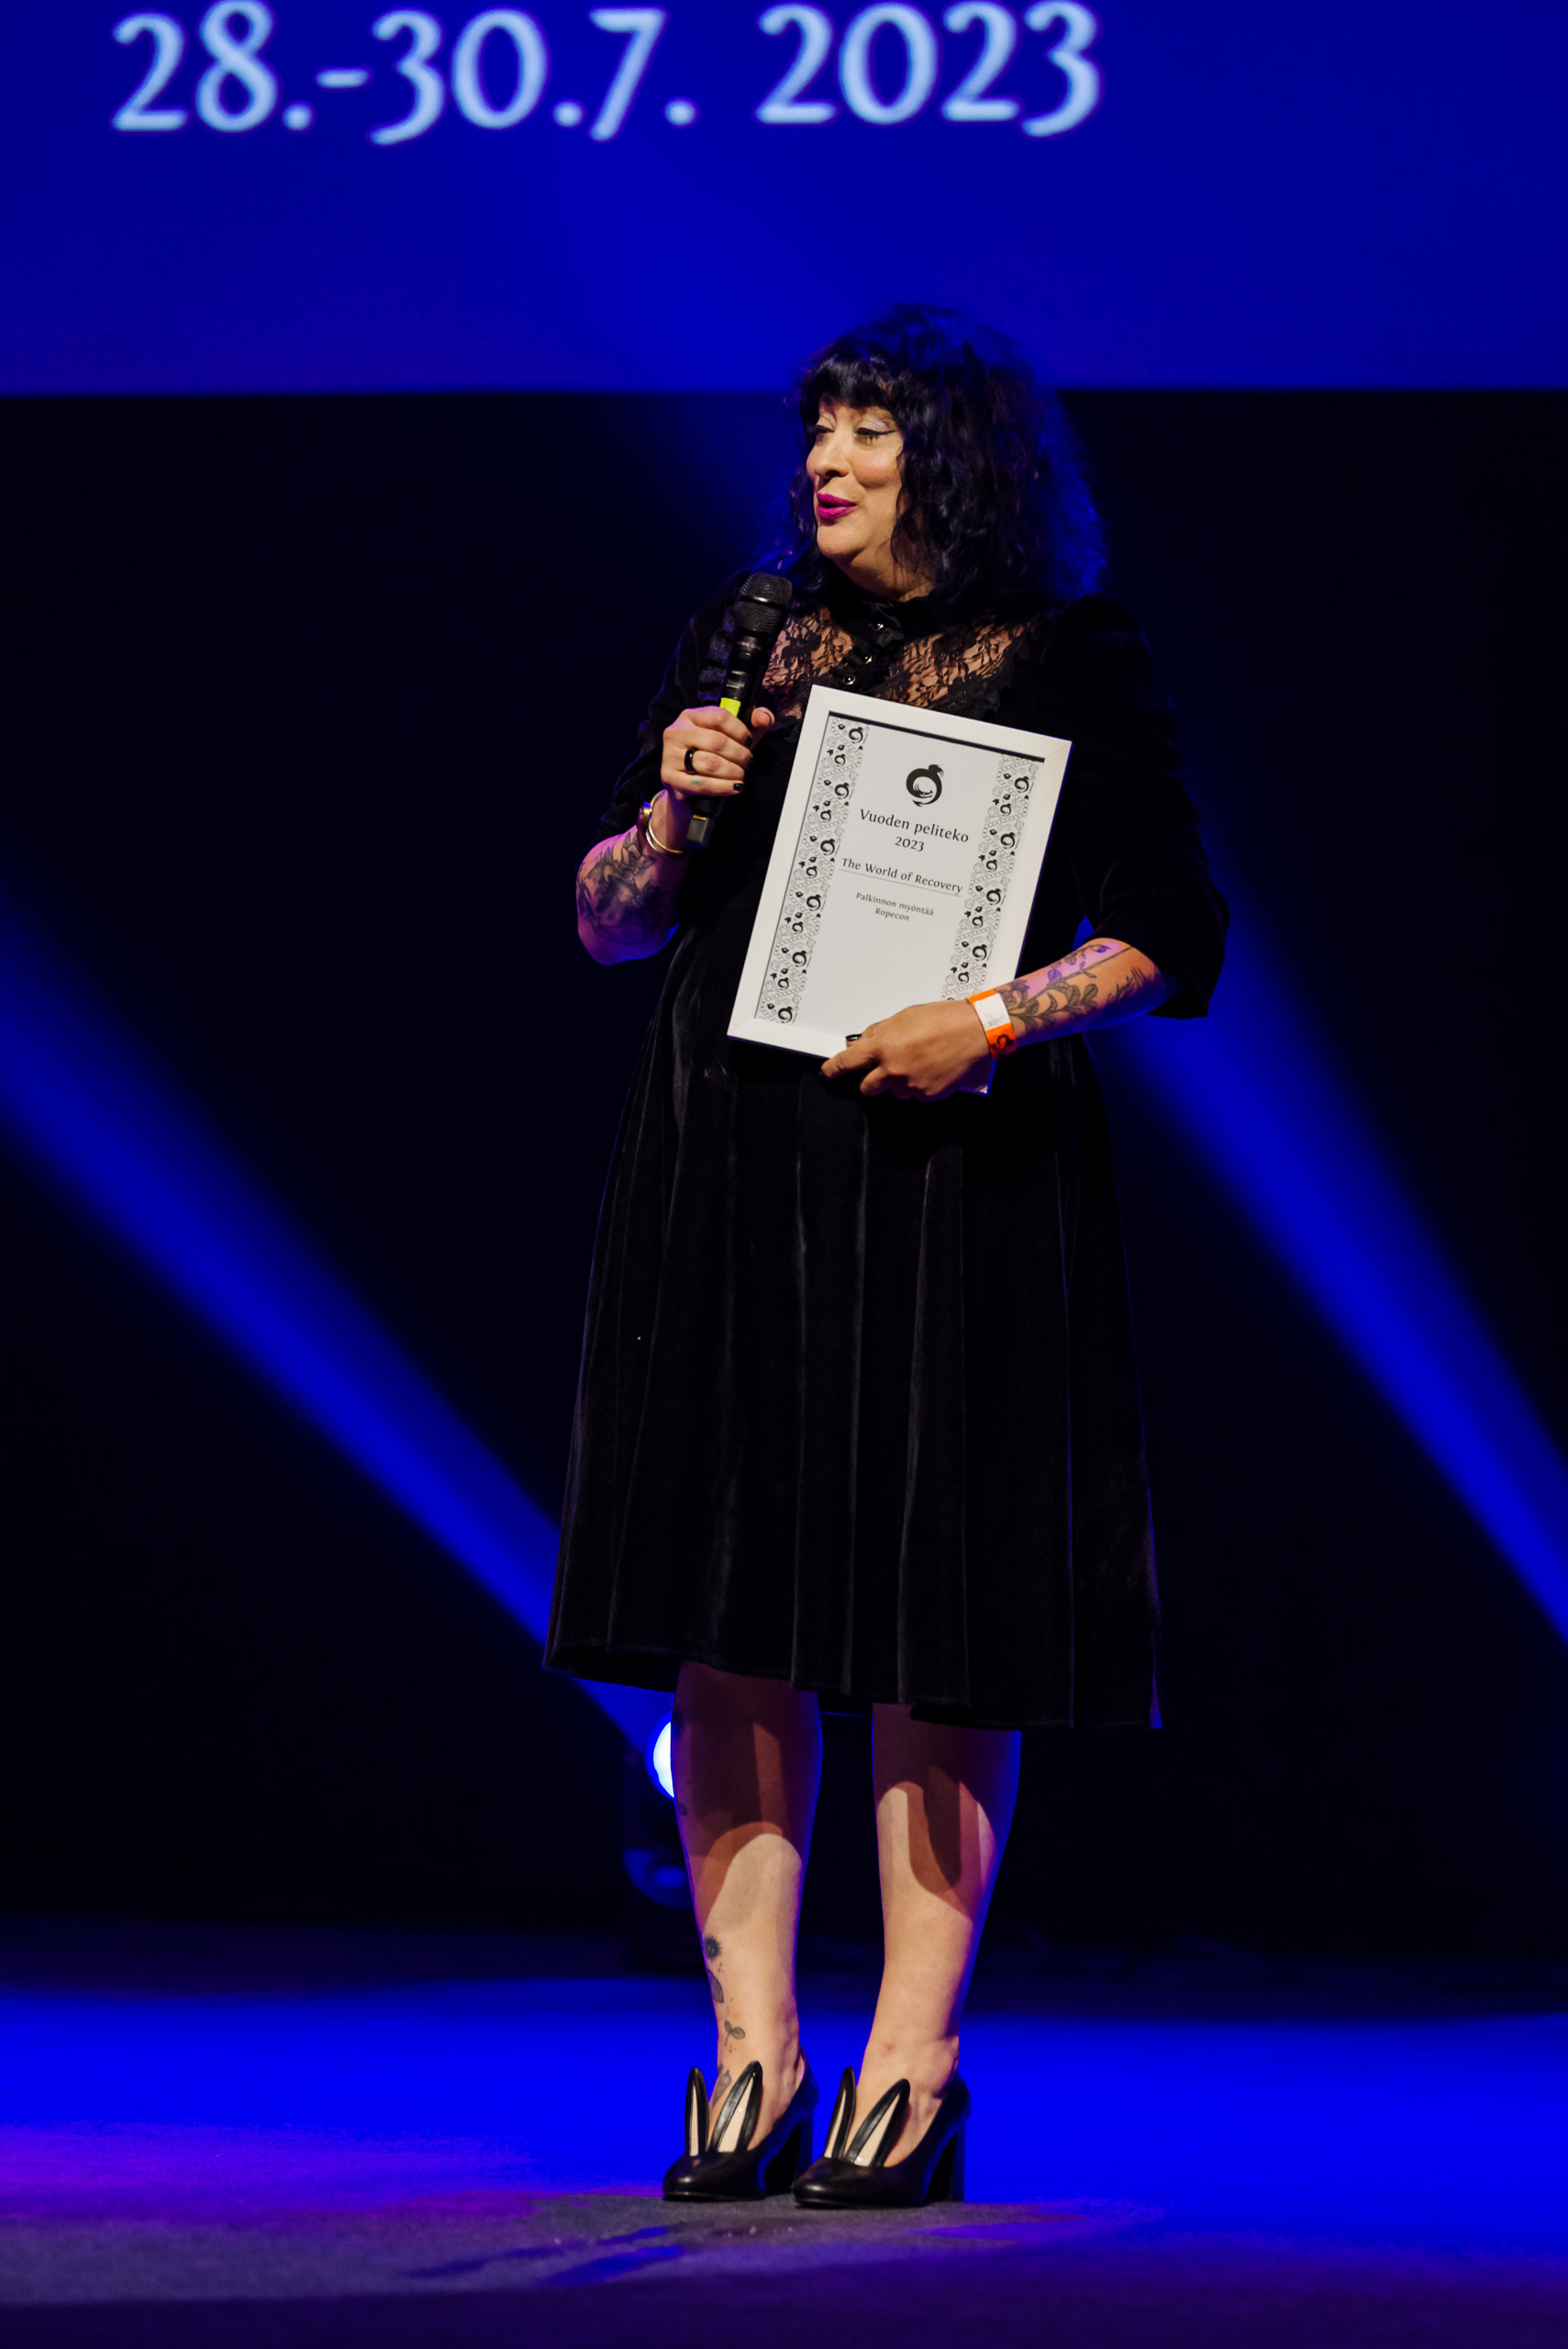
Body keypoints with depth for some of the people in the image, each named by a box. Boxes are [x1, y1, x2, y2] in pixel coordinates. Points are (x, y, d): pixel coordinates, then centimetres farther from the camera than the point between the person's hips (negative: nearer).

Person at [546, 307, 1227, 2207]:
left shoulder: (1071, 667, 2)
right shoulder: (746, 642, 14)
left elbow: (1170, 933, -2)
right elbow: (607, 925, 16)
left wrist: (996, 1017, -15)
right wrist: (676, 812, -3)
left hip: (953, 1173, -3)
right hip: (731, 1171, 4)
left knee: (941, 1626, -4)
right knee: (731, 1617, 0)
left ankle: (911, 2067, 1)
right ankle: (750, 2055, 5)